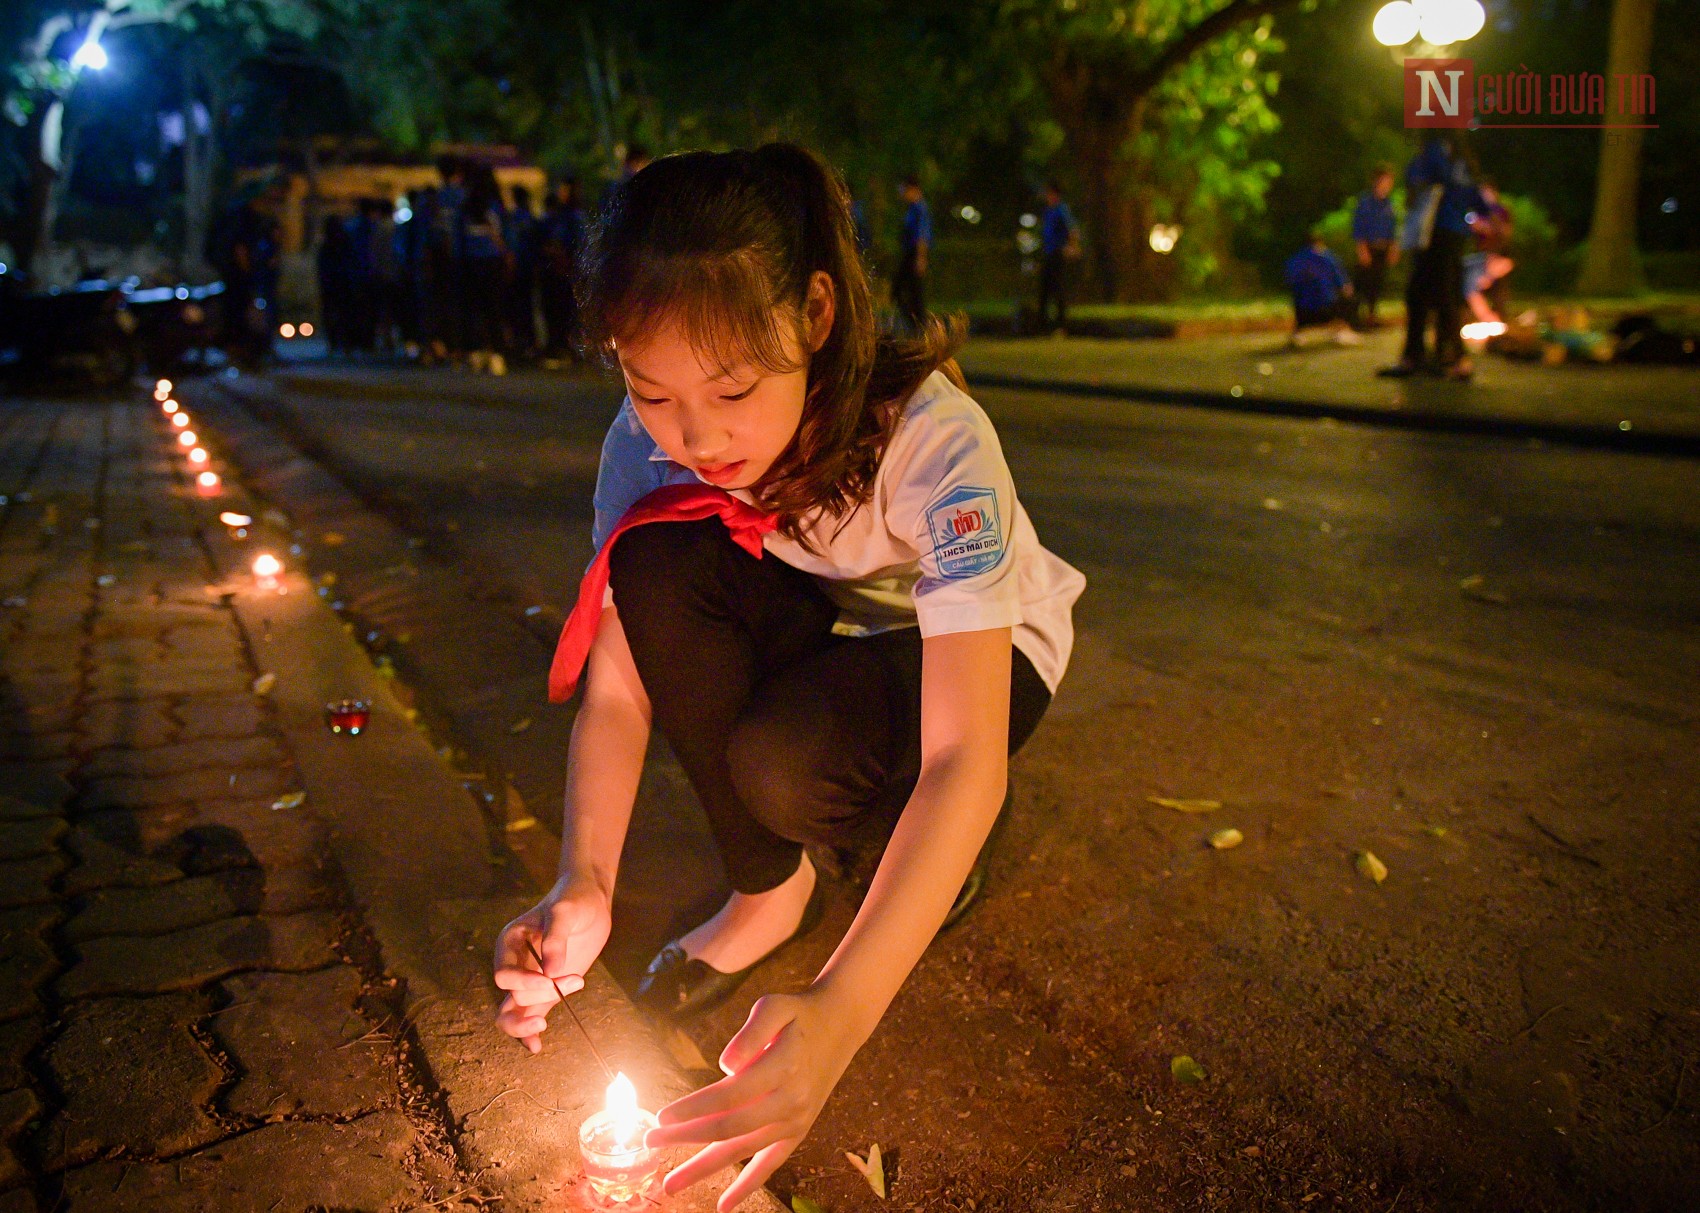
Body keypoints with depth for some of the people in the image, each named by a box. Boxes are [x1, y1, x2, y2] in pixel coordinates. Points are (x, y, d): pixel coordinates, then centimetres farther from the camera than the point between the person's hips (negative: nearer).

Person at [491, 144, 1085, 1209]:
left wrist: (838, 1014, -52)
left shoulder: (933, 438, -36)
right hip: (821, 630, 4)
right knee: (662, 564, -27)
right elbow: (618, 681, -18)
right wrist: (585, 884, -36)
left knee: (782, 762, -35)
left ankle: (925, 848, 3)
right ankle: (770, 889, -9)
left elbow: (968, 757, -41)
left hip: (976, 649, -4)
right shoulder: (650, 440, -21)